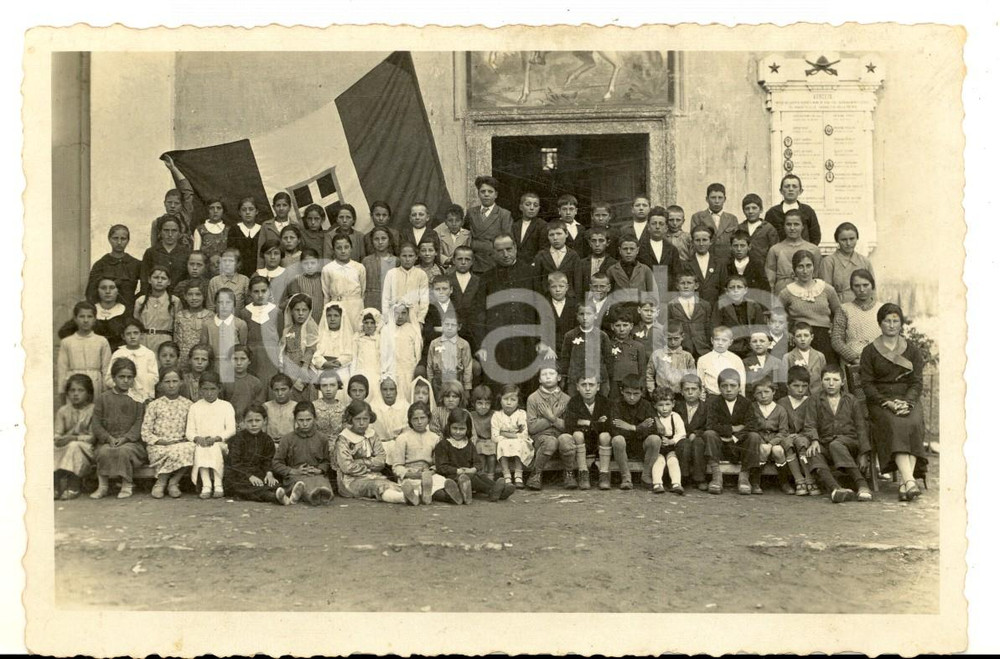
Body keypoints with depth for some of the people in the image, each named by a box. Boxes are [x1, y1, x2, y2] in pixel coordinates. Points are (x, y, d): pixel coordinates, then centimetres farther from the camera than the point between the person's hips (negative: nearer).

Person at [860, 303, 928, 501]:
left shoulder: (912, 350, 15)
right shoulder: (870, 351, 8)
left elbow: (917, 382, 7)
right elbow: (867, 384, 0)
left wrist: (907, 402, -13)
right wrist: (888, 402, -14)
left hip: (908, 400, 2)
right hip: (880, 401, -2)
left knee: (913, 424, -31)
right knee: (896, 426, -33)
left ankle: (904, 483, -37)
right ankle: (910, 481, -44)